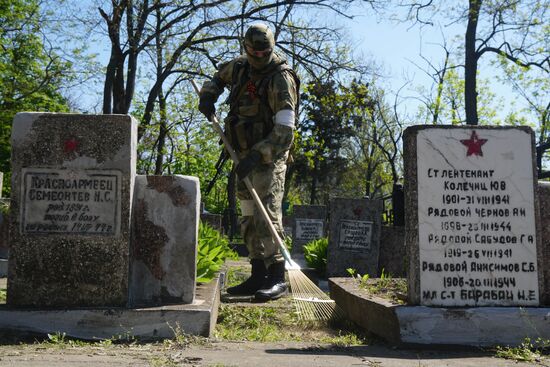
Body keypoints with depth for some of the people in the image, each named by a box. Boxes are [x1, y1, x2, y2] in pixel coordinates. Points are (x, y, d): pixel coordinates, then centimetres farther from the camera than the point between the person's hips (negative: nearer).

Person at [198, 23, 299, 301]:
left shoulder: (281, 79, -15)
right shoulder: (241, 66, 7)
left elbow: (284, 130, -23)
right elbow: (220, 75, 31)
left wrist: (257, 155, -30)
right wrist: (208, 95, 9)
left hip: (269, 158, -8)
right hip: (245, 156, 8)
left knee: (266, 215, -16)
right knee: (249, 218, 8)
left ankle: (277, 278, -13)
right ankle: (258, 276, 15)